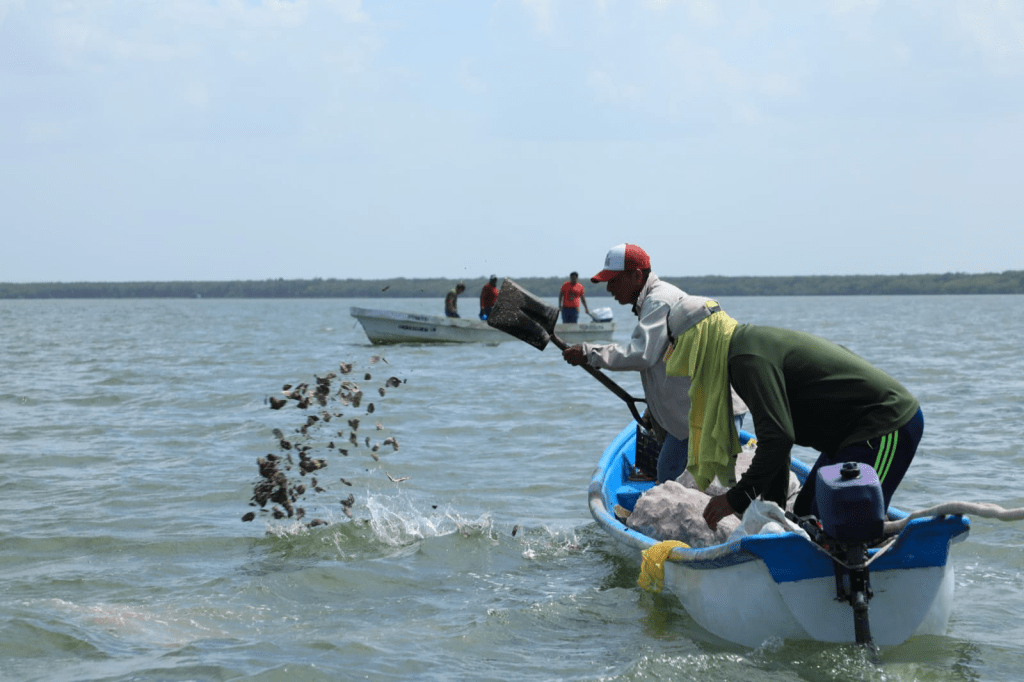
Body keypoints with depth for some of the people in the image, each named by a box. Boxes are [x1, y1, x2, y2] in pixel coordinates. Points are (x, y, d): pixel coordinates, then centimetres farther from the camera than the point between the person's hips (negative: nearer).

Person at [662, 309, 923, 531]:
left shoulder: (748, 358, -19)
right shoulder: (753, 341, 15)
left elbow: (777, 437, -27)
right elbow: (776, 434, 21)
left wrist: (737, 498, -19)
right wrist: (773, 505, 21)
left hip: (887, 428, -11)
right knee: (804, 516, 14)